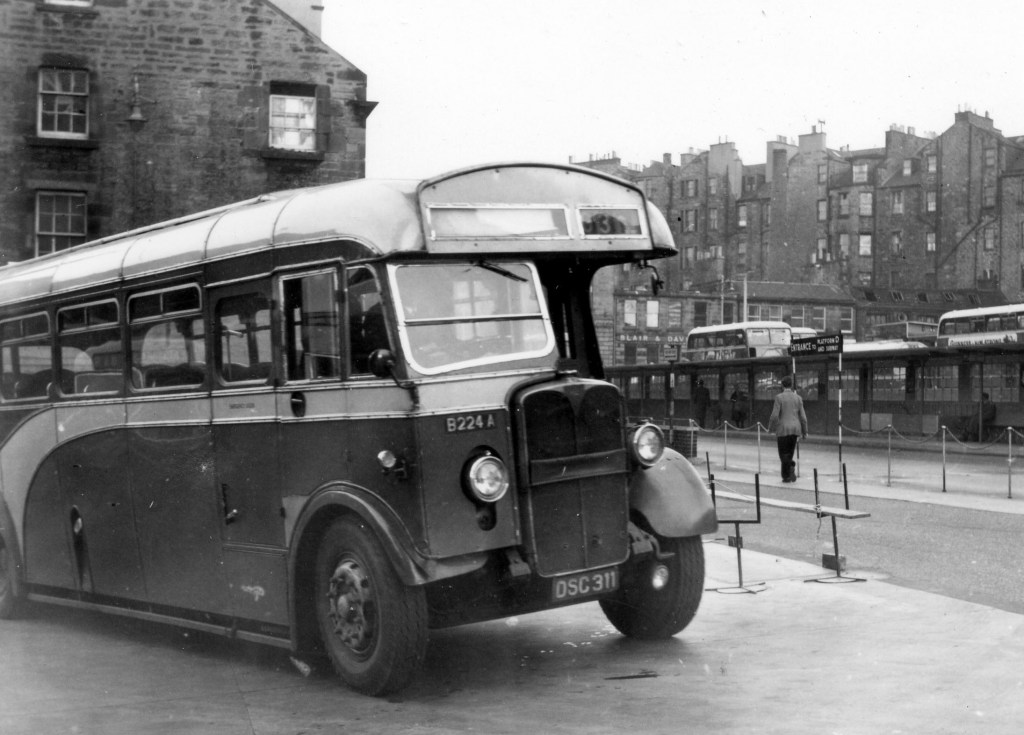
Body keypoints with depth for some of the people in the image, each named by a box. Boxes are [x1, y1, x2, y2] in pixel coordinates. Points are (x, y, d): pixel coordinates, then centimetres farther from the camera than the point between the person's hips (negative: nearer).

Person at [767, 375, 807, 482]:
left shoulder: (779, 397, -7)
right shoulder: (798, 398, 4)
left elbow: (775, 415, -11)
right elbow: (803, 417, 4)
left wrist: (771, 428, 4)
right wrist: (804, 431, 12)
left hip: (783, 429, -4)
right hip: (795, 429, 4)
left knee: (784, 454, 3)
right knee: (790, 453, 15)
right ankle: (786, 475, 8)